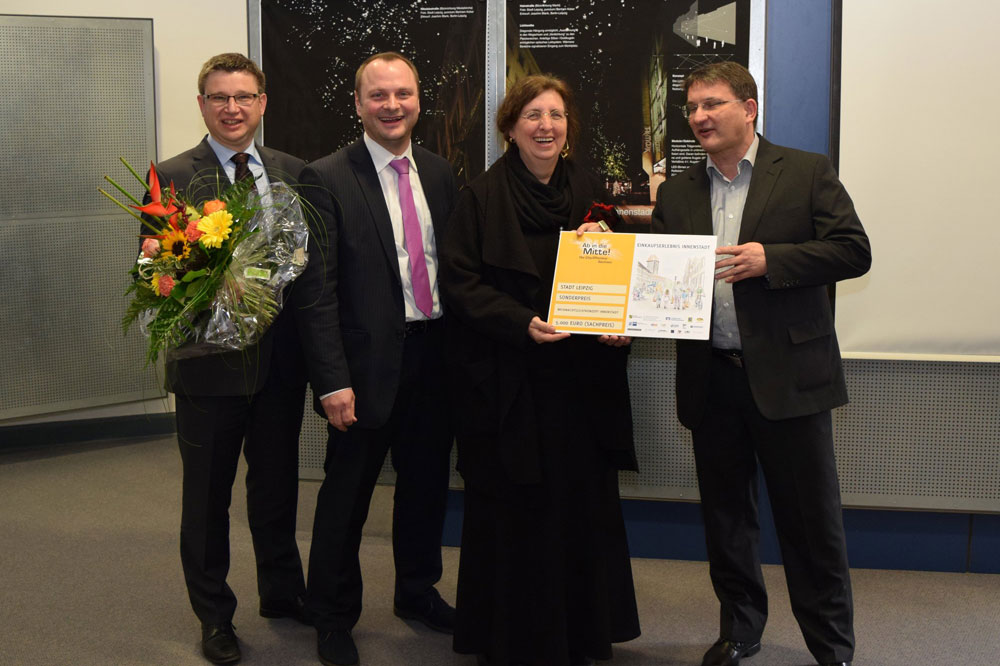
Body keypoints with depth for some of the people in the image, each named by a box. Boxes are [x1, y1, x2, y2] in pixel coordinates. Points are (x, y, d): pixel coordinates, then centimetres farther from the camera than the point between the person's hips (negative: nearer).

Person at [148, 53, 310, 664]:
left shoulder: (294, 173, 5)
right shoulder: (171, 177, -7)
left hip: (282, 361, 4)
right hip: (209, 362, -3)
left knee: (278, 486, 19)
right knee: (207, 497, 11)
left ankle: (283, 592, 40)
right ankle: (214, 615, 29)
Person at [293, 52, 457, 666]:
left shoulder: (440, 173, 7)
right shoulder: (327, 179, -10)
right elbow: (317, 291, -13)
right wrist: (333, 382, -17)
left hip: (435, 356, 5)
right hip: (369, 362, -5)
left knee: (426, 484, 18)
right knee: (347, 494, 7)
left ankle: (418, 591, 39)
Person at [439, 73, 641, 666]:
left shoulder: (588, 191, 10)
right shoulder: (482, 198, -2)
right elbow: (460, 282, -7)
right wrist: (521, 323, -20)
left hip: (582, 378, 4)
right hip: (509, 383, -4)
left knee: (584, 501, 7)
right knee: (517, 511, 1)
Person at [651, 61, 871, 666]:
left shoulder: (808, 173, 0)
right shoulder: (677, 193, 12)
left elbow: (854, 251, -7)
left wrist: (771, 259, -18)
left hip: (787, 373, -4)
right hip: (711, 378, 4)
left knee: (812, 518, 2)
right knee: (725, 514, 14)